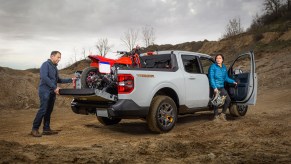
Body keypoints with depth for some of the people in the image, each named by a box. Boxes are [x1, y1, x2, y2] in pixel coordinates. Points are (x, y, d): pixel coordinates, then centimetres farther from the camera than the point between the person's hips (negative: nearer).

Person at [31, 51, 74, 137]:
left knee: (49, 111, 8)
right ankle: (34, 129, -7)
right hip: (45, 91, -8)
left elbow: (58, 80, 26)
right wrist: (55, 87, -22)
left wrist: (70, 80, 17)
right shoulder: (46, 64, -6)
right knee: (43, 110, -13)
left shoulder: (54, 67, 21)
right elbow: (44, 77, -19)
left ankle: (46, 129, 13)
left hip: (52, 92, 8)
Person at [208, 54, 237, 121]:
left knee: (228, 99, 3)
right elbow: (211, 78, -12)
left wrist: (233, 81, 9)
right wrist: (214, 88, -21)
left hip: (222, 87, 6)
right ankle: (216, 116, 10)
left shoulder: (224, 67, 13)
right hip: (215, 87, -6)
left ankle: (222, 114, 19)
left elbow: (226, 78, 22)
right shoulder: (212, 67, -6)